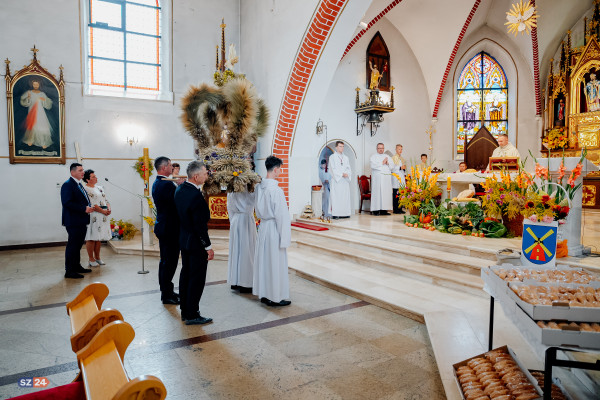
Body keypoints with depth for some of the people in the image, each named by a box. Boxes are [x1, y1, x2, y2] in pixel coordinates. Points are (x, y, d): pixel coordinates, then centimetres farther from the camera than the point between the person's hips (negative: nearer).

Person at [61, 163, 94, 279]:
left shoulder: (79, 184, 17)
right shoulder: (68, 185, -13)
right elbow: (67, 203, -22)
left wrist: (88, 207, 4)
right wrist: (84, 208, -22)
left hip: (81, 221, 10)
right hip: (73, 222, -10)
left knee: (78, 245, 17)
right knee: (72, 245, -4)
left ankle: (77, 266, 29)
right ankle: (69, 271, 2)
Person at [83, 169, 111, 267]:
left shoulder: (100, 188, 17)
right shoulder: (85, 189, -7)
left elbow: (106, 200, 19)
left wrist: (108, 208, -1)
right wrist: (102, 211, -16)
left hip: (102, 217, 7)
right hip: (92, 217, -7)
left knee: (99, 238, 11)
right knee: (91, 238, -2)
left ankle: (97, 258, 19)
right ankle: (91, 260, 5)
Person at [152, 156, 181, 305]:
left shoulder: (156, 183, 13)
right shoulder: (167, 184, -20)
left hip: (162, 225, 11)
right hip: (170, 228, -11)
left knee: (165, 261, 18)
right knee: (170, 262, -2)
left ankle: (166, 291, 29)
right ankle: (167, 295, 6)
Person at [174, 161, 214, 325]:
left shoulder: (180, 189, 2)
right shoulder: (195, 195, -26)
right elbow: (200, 224, -24)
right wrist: (208, 247, -15)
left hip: (184, 239, 9)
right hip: (196, 243, -9)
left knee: (185, 275, 17)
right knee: (197, 279, 2)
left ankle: (185, 311, 29)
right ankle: (192, 315, 12)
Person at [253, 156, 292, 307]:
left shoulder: (259, 187, 2)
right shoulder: (276, 190, -21)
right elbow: (282, 215, -19)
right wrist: (285, 238, -14)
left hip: (262, 227, 8)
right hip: (274, 228, -8)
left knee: (263, 261, 15)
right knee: (276, 263, 3)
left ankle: (264, 294, 28)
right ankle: (275, 297, 14)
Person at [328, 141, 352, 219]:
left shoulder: (346, 158, 17)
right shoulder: (332, 157, 2)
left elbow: (349, 168, 11)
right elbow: (333, 169, -7)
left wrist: (347, 174, -11)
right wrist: (342, 174, -14)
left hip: (345, 180, 5)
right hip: (336, 180, -5)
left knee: (345, 197, 2)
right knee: (335, 197, -7)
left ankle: (345, 213, 6)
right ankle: (335, 214, -6)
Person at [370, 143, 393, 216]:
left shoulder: (387, 156, 20)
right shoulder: (373, 156, 5)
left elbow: (392, 166, 13)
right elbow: (373, 165, -12)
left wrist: (387, 163, -6)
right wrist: (382, 163, -6)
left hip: (387, 178, 5)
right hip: (377, 178, -5)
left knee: (386, 193, -1)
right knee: (377, 193, -9)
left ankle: (384, 210, 2)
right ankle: (376, 210, -8)